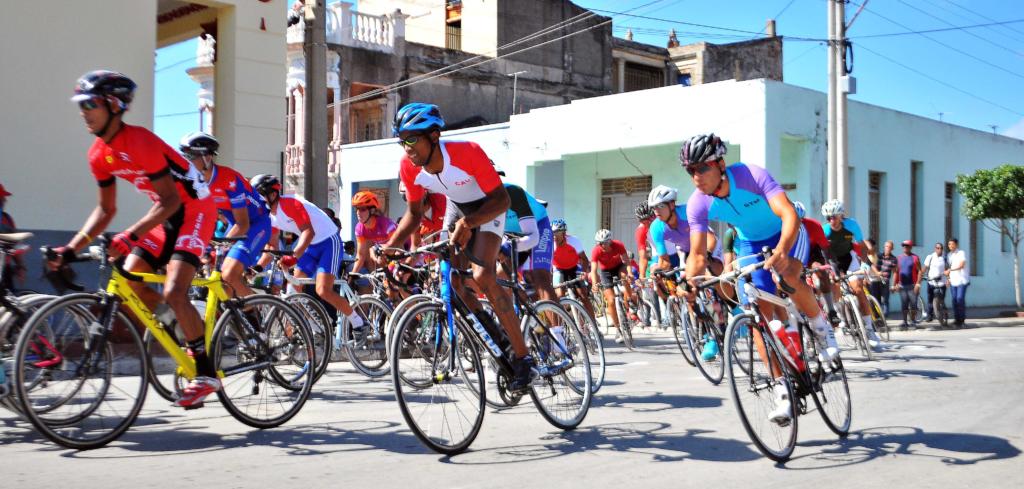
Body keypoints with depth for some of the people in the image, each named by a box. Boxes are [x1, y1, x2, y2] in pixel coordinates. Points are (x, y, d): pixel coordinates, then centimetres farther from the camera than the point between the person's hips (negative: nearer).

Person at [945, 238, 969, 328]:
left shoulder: (961, 253, -6)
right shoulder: (950, 255, 15)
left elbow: (961, 265, -19)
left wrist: (950, 270, -28)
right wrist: (948, 278, 16)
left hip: (962, 280, -6)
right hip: (953, 280, 6)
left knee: (960, 299, -13)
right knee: (954, 300, 5)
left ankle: (961, 319, -5)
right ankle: (956, 319, 12)